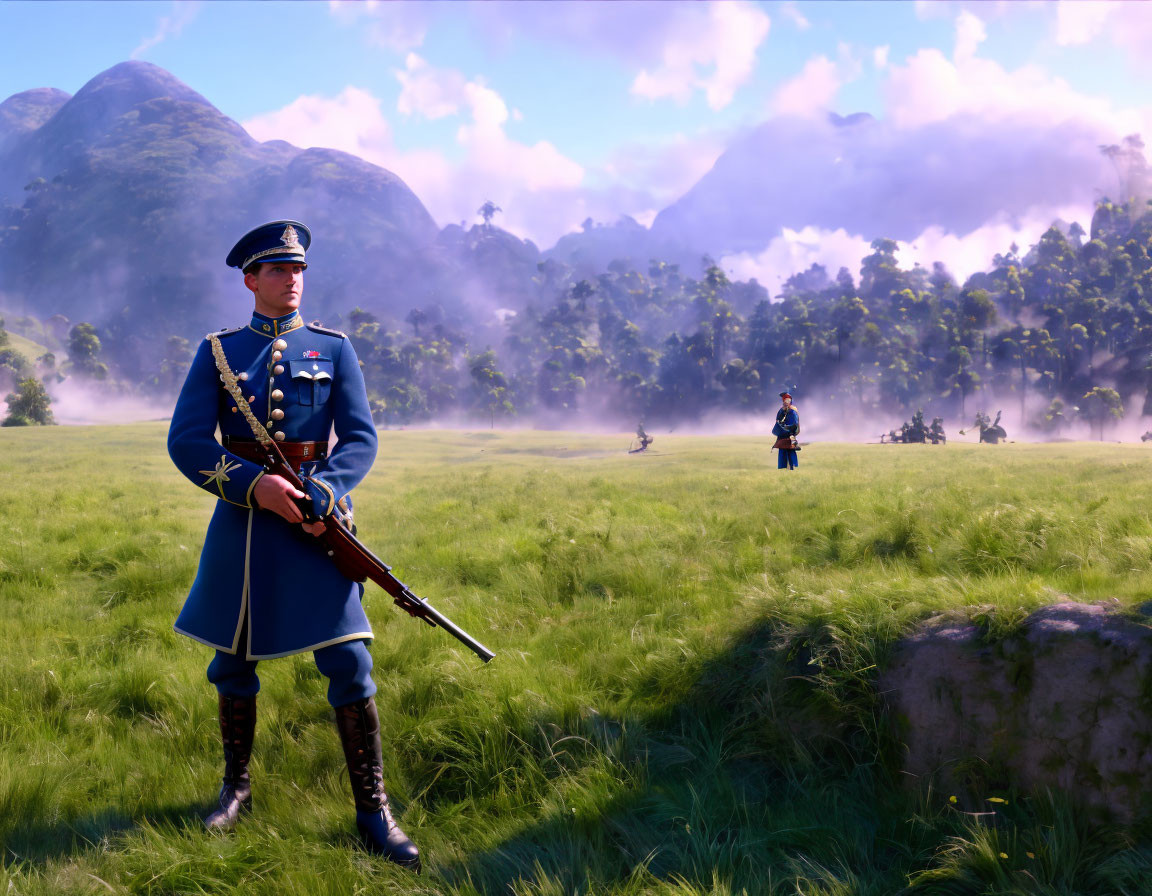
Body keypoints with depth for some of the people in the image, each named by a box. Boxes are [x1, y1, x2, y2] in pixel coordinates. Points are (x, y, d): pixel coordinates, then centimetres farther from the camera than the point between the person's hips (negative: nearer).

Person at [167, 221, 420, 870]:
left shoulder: (333, 348, 7)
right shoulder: (217, 351, 7)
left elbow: (361, 437, -1)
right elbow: (186, 440, -3)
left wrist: (323, 493, -20)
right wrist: (255, 484, -18)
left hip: (315, 520, -1)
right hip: (242, 518, 1)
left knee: (348, 663, -8)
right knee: (234, 662, 10)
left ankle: (374, 810, 0)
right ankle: (236, 789, 29)